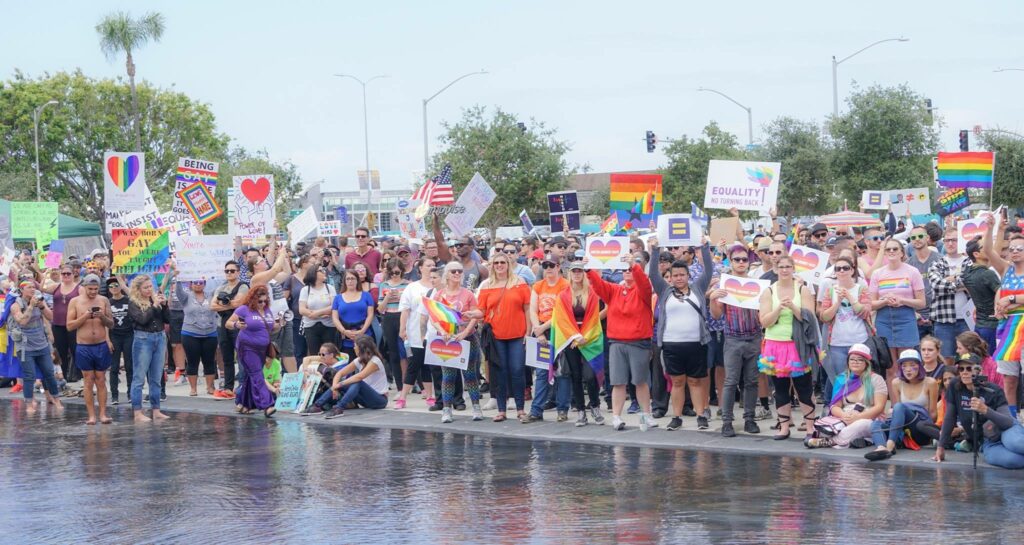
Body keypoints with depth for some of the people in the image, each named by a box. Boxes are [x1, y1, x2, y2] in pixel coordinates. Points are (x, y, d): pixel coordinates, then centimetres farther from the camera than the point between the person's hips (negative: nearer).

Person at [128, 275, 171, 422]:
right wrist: (154, 305, -14)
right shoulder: (133, 302, -4)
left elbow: (168, 320, 7)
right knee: (139, 378, -3)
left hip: (160, 338, 5)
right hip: (143, 339, -5)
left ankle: (156, 411, 14)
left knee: (156, 378, 9)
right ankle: (138, 413, -3)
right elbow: (142, 319, -17)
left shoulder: (157, 298, 10)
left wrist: (164, 305, -6)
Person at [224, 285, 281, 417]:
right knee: (257, 376, -13)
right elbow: (228, 324, -4)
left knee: (251, 377, 12)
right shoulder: (244, 310, -6)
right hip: (247, 348, -7)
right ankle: (266, 405, -21)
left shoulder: (267, 311, 12)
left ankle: (242, 403, 23)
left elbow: (272, 331, 19)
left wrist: (279, 325, -2)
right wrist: (236, 325, -25)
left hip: (262, 349, 7)